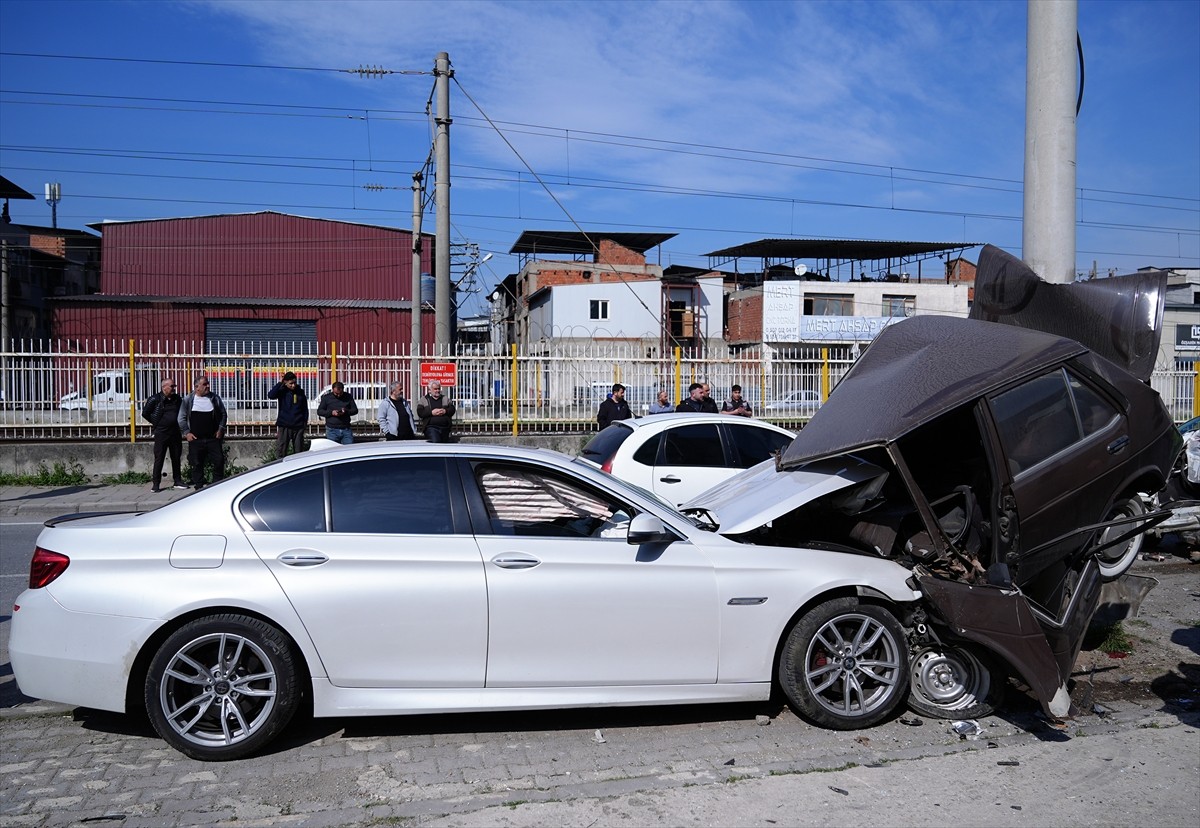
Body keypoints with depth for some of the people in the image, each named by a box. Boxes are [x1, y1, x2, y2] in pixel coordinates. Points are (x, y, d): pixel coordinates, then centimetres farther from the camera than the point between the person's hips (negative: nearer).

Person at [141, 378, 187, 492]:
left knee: (176, 458, 10)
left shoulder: (177, 399, 9)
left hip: (175, 433, 5)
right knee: (159, 458, -2)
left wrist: (179, 424, 11)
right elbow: (145, 413, -1)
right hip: (161, 434, -5)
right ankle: (155, 483, 2)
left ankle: (178, 481, 19)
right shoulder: (155, 399, -6)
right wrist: (156, 423, 2)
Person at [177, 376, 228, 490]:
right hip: (195, 439, -1)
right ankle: (199, 488, 15)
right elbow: (181, 418, 5)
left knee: (219, 461, -3)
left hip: (213, 438, 1)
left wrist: (221, 429, 4)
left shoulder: (214, 398, 6)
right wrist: (186, 433, -3)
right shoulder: (188, 400, 2)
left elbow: (224, 414, 13)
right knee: (197, 465, 5)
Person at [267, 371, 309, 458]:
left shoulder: (300, 392, 5)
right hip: (284, 426, -2)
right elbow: (271, 395, -22)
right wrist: (280, 383, -17)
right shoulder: (282, 391, -2)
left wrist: (305, 421, 5)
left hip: (298, 426, 2)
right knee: (280, 451, -3)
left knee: (298, 452, 7)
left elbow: (305, 408, 11)